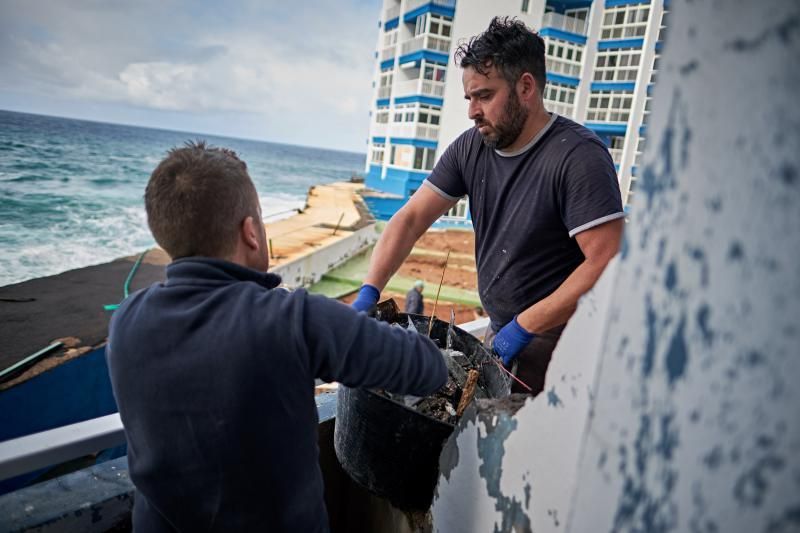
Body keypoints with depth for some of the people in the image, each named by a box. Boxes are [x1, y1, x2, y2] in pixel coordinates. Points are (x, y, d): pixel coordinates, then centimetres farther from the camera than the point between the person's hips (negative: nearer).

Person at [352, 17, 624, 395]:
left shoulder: (578, 156, -19)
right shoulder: (470, 148, 0)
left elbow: (606, 264, -24)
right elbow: (411, 219, -1)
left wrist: (523, 327, -21)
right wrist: (369, 291, -12)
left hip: (556, 347, -5)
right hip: (500, 334, 6)